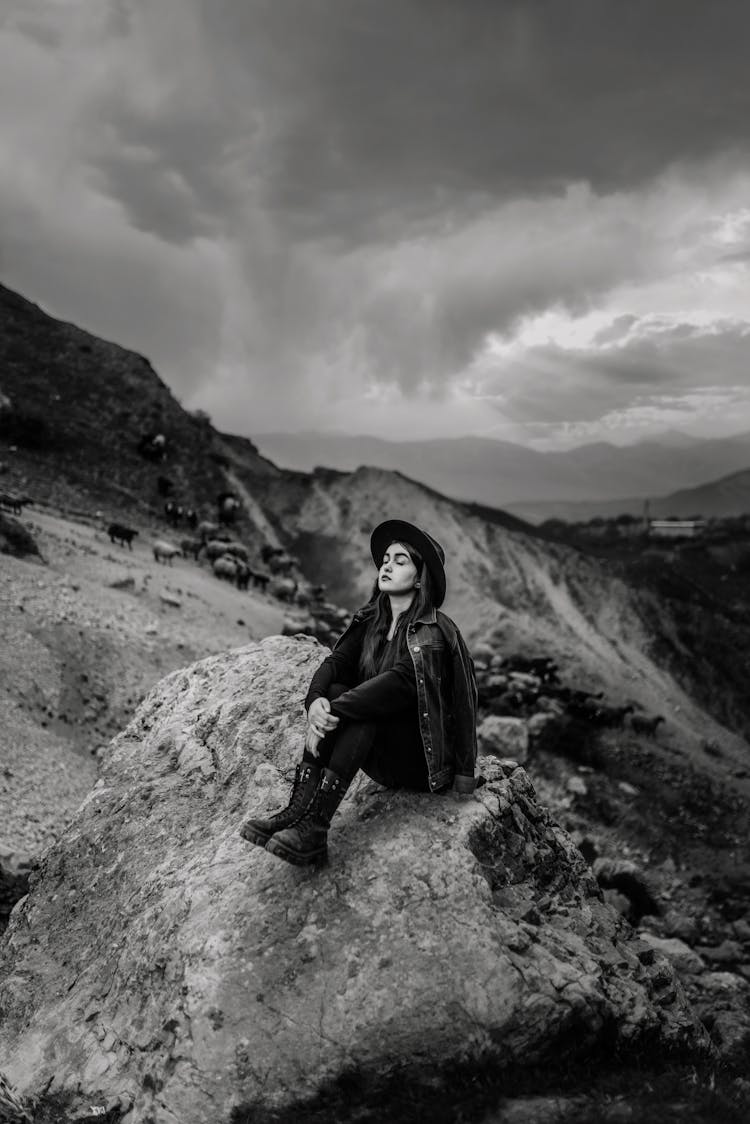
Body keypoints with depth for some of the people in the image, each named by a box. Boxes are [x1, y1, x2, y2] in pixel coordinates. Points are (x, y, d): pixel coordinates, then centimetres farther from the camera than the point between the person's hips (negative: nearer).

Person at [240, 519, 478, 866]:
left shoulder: (435, 630, -12)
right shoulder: (369, 622, 8)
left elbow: (401, 678, -28)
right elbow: (335, 662, -7)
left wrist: (333, 712, -35)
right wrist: (315, 700, -29)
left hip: (426, 761, -5)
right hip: (382, 764, 6)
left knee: (358, 703, -29)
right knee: (335, 692, -20)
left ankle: (314, 827, -39)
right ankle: (297, 812, -31)